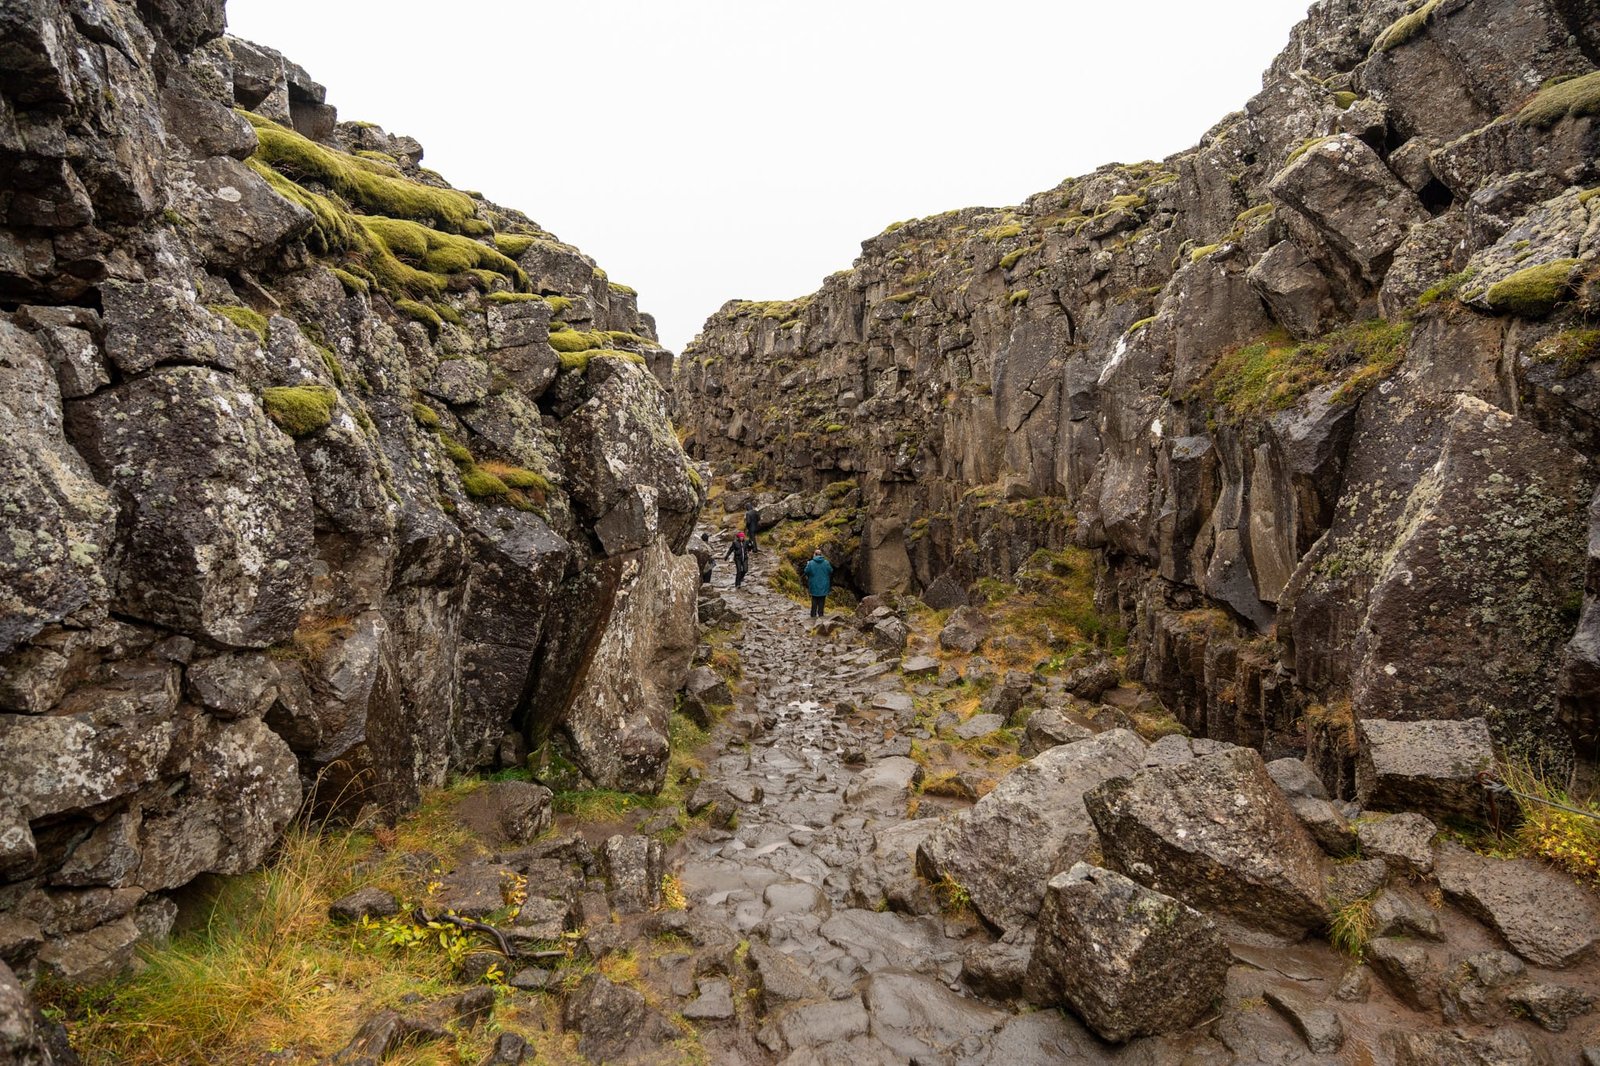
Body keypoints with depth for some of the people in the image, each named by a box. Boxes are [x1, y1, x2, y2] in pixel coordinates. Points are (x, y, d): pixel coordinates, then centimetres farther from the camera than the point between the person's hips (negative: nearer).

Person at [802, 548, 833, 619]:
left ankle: (813, 614, 10)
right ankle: (820, 614, 6)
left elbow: (806, 572, -6)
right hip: (824, 586, 0)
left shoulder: (811, 563, -10)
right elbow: (831, 572, -1)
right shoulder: (826, 563, -7)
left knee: (814, 600, 11)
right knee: (822, 600, 8)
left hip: (814, 585, 0)